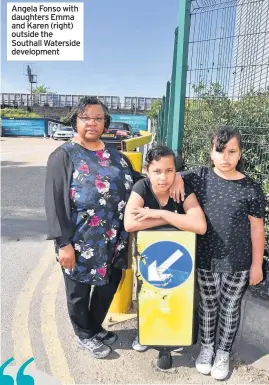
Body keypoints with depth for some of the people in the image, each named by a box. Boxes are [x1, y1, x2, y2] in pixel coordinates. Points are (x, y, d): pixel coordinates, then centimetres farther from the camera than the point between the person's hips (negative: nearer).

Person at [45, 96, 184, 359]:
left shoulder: (115, 155, 7)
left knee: (109, 286, 21)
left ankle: (95, 327, 48)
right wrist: (63, 243, -17)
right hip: (81, 243, -5)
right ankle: (84, 335, 43)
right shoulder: (63, 156, -9)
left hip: (114, 242, 5)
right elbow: (54, 202, -12)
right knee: (79, 292, 15)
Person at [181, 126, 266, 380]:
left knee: (229, 308, 17)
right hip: (205, 259, 1)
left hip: (238, 262, -1)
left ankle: (223, 352, 41)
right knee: (207, 304, 19)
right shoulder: (200, 177, -6)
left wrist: (257, 264, -1)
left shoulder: (250, 189, -9)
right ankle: (206, 346, 44)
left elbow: (256, 229, -3)